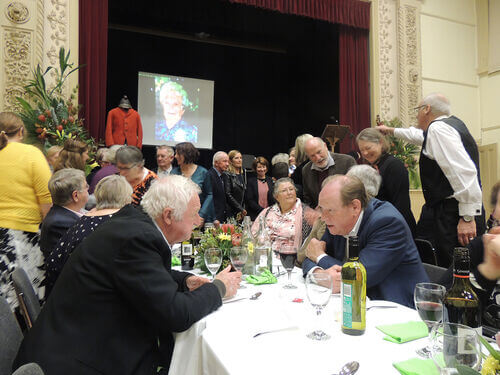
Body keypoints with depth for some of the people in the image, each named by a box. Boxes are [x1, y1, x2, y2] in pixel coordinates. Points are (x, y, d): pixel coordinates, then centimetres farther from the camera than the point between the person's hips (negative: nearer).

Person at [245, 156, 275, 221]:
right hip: (255, 216, -2)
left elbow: (274, 198, 9)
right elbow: (249, 200, -5)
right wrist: (262, 210, -12)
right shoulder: (251, 181, 1)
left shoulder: (271, 181, 10)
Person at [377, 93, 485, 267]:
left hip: (455, 216, -10)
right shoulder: (451, 123, 20)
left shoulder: (438, 128, -10)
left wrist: (468, 217, -21)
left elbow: (464, 171, -21)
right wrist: (391, 130, 54)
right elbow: (420, 136, 41)